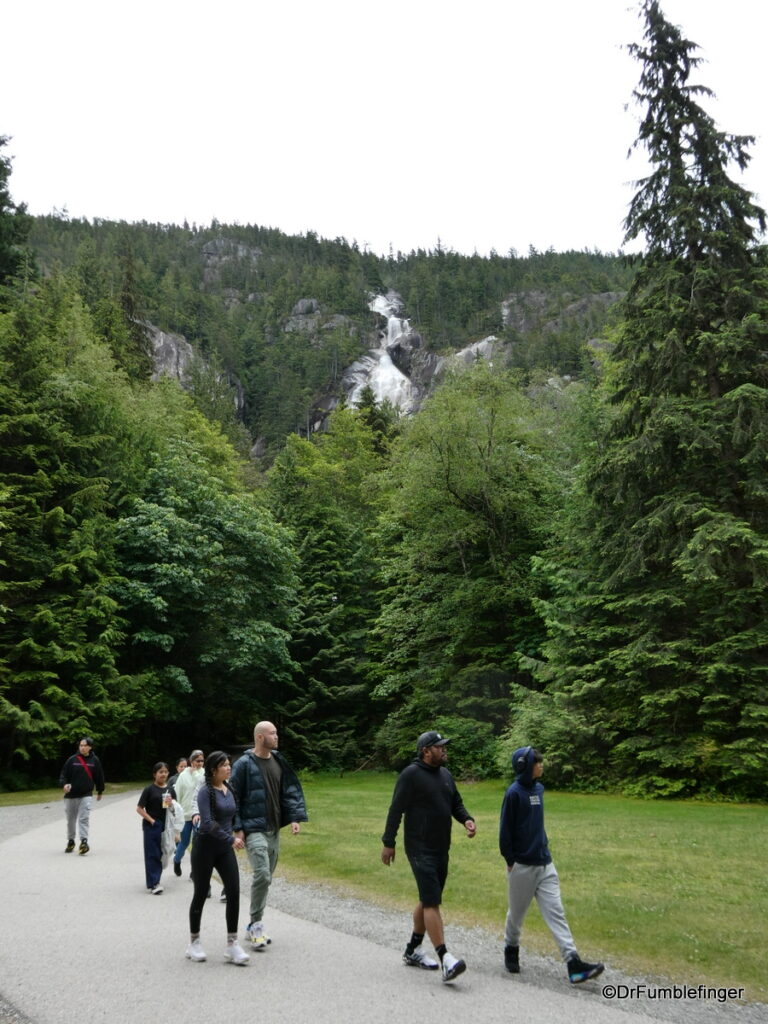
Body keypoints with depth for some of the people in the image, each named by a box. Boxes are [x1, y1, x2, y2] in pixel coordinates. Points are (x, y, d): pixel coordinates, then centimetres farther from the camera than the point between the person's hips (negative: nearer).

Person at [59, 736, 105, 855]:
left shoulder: (94, 760, 0)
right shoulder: (72, 760, -4)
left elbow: (99, 776, 11)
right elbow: (63, 775, -1)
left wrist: (100, 791, 20)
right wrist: (64, 784, -22)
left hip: (86, 795, -1)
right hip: (71, 795, 1)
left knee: (84, 818, -14)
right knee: (71, 820, 13)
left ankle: (84, 841, -17)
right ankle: (70, 841, 30)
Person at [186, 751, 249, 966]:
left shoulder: (229, 789, 5)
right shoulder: (205, 791, -15)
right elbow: (207, 823, -23)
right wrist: (231, 839, -25)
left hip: (225, 849, 5)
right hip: (206, 847, -5)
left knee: (234, 892, -5)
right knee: (201, 894, 7)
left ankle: (232, 944, 1)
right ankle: (194, 942, 24)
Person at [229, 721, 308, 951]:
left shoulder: (278, 761, 7)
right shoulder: (244, 764, -10)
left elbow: (290, 791, 10)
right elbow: (233, 797, -9)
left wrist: (295, 817, -1)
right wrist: (237, 828, -13)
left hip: (274, 829, 7)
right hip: (254, 830, -6)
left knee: (266, 878, 12)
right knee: (262, 875, -17)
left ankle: (254, 928, 24)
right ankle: (256, 925, -2)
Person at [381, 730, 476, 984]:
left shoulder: (445, 774, 11)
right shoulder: (411, 774, -13)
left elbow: (456, 804, 18)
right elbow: (396, 810, -12)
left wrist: (467, 820, -2)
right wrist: (388, 842, -10)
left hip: (441, 849, 8)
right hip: (420, 850, -8)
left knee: (427, 901, 15)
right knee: (432, 902, -12)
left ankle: (412, 950, 28)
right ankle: (445, 960, -13)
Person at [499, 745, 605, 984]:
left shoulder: (538, 789, 6)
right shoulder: (514, 792, -15)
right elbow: (505, 829, -12)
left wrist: (542, 849, 14)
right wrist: (510, 861, -10)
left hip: (544, 863, 6)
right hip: (522, 865, -6)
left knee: (556, 912, -1)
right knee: (517, 913, 12)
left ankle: (573, 963, -6)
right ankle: (511, 950, 35)